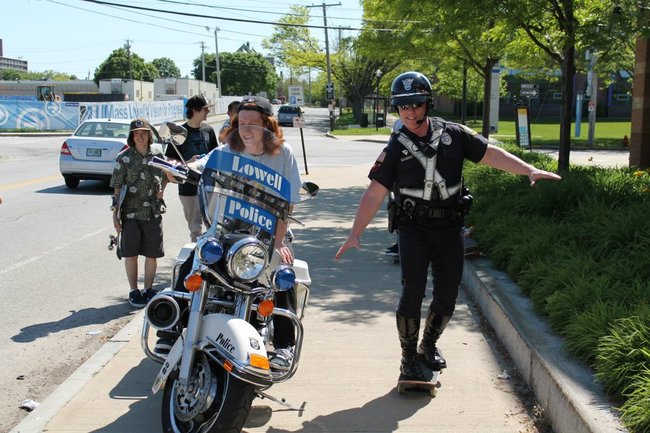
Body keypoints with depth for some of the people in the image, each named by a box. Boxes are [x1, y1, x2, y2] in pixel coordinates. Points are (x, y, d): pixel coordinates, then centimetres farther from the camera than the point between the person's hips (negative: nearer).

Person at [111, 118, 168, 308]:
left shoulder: (157, 156, 5)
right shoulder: (124, 158, -3)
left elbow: (167, 175, 24)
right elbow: (117, 187, -3)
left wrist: (162, 190, 5)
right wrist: (116, 213, -8)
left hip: (153, 212, 3)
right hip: (131, 213, -2)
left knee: (152, 254, 7)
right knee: (131, 254, 4)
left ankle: (148, 289, 21)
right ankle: (133, 291, 15)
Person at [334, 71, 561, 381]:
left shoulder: (453, 135, 1)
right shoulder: (395, 149, -3)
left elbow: (491, 155, 3)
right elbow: (375, 193, -5)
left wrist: (530, 170, -7)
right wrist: (355, 234, -11)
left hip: (449, 229, 2)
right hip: (414, 230, -2)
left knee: (447, 297, 8)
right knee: (412, 293, -10)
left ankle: (429, 345, 33)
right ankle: (409, 357, 8)